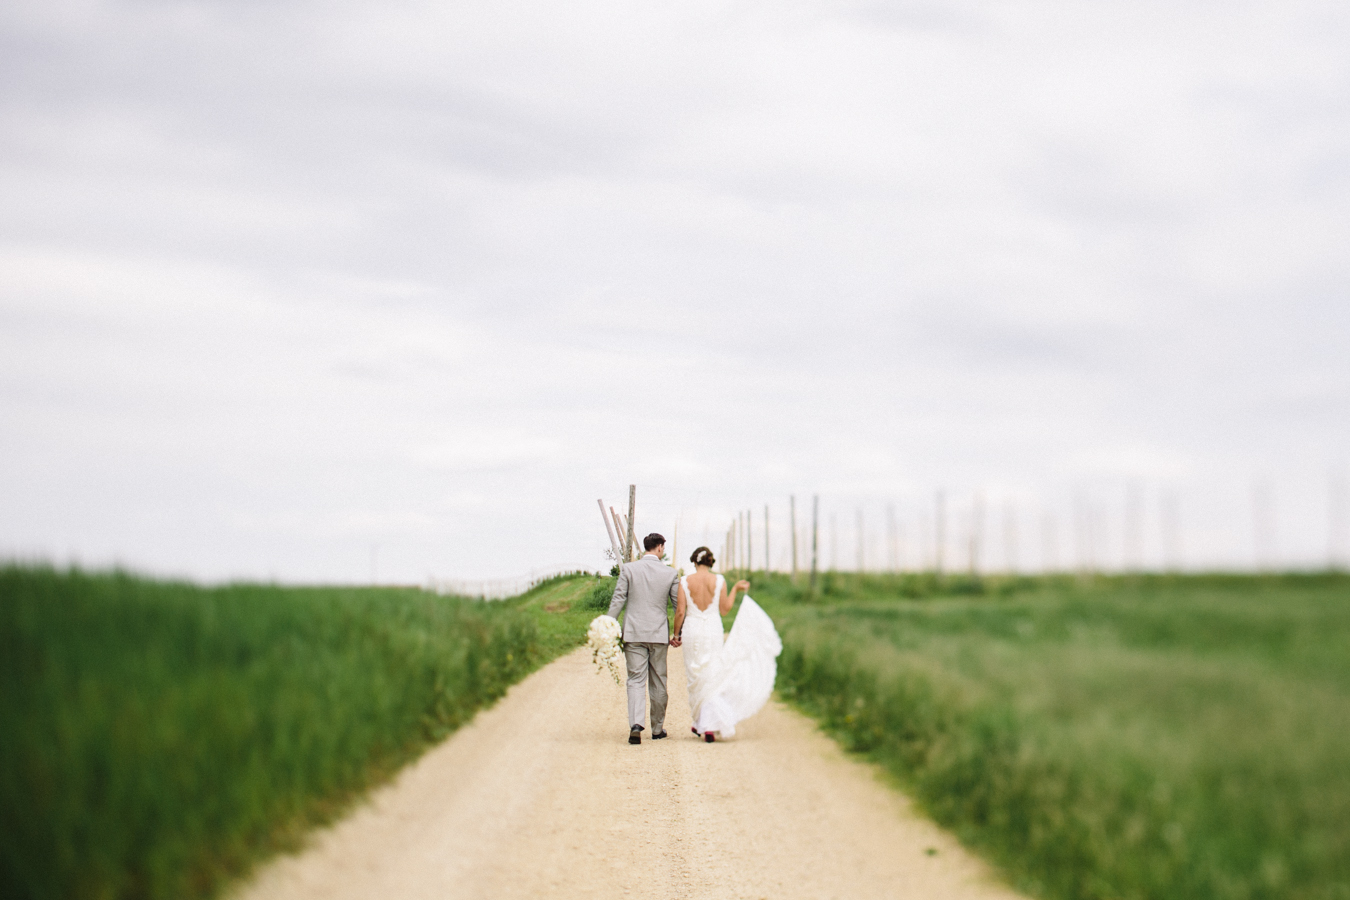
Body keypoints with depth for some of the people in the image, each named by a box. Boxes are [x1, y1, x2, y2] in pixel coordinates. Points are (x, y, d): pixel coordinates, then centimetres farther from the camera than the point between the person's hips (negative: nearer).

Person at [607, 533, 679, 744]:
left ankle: (635, 724, -20)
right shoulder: (670, 573, 0)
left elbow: (618, 600, -5)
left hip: (634, 633, 0)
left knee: (636, 680, 0)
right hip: (659, 634, 1)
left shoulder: (628, 569, -3)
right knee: (658, 682, 12)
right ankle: (657, 729, 21)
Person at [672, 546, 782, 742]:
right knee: (712, 679, 6)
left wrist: (676, 634, 8)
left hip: (692, 631, 1)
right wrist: (735, 589, 14)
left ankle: (702, 724, 18)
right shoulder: (719, 581, -4)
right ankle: (709, 725, -3)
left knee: (697, 679, 13)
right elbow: (724, 610, 2)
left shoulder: (685, 582, -3)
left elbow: (680, 611, -5)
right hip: (713, 632, -1)